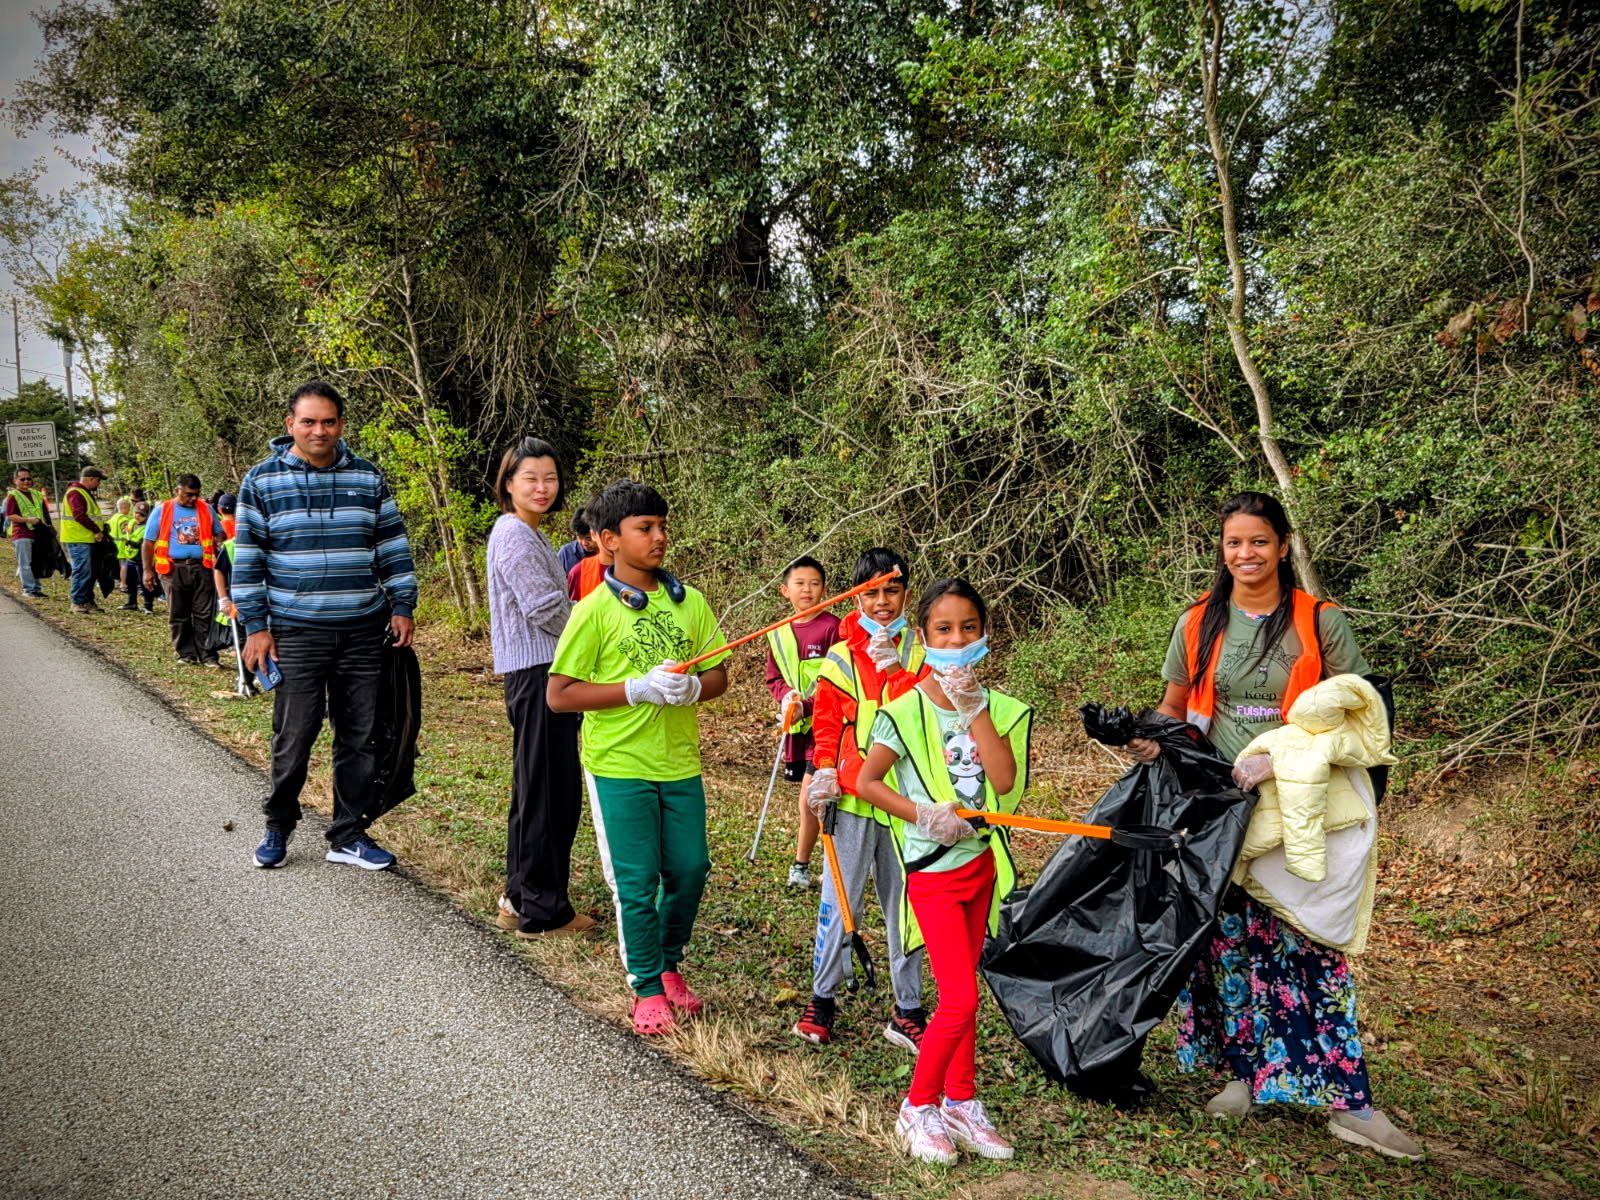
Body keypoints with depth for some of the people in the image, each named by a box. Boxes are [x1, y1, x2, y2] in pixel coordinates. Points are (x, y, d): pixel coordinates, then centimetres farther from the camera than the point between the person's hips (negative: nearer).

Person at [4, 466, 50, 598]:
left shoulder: (37, 495, 16)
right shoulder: (13, 496, -3)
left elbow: (45, 514, 23)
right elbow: (10, 516, -10)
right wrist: (28, 519, -20)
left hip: (38, 533, 6)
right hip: (22, 534, -6)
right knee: (25, 563, -5)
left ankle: (37, 587, 17)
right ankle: (29, 589, -3)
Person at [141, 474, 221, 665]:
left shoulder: (206, 509, 9)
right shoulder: (161, 510, 4)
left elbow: (218, 536, 14)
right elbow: (149, 542, 5)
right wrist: (147, 570, -1)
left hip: (201, 567, 1)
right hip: (173, 569, 0)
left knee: (205, 614, -2)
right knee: (178, 616, 6)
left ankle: (207, 654, 0)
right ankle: (186, 654, 15)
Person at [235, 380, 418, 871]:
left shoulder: (368, 477, 6)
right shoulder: (262, 481, 0)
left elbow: (393, 547, 11)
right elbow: (247, 559, 2)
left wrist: (402, 606, 4)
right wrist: (255, 627, -3)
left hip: (364, 633, 2)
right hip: (296, 633, -2)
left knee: (359, 738, 7)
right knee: (293, 738, 2)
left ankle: (348, 835, 20)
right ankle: (278, 826, 25)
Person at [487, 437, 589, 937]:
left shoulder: (531, 535, 18)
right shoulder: (514, 536, -13)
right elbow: (546, 608, -18)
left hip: (544, 671, 10)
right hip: (536, 672, -10)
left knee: (545, 789, 16)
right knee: (546, 790, -4)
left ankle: (521, 897, 27)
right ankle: (542, 910, 6)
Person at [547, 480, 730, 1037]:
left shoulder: (689, 601, 3)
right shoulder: (595, 610, -9)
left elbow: (718, 674, 9)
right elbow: (559, 695, -11)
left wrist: (691, 688, -15)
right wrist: (638, 688, -20)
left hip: (679, 762, 4)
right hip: (618, 766, -4)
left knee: (689, 870, 10)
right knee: (636, 881, 3)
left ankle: (669, 964, 35)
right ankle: (647, 988, 22)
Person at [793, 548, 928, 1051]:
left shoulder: (920, 651, 4)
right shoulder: (841, 656, 2)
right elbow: (826, 722, 5)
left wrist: (895, 669, -20)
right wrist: (824, 772, -8)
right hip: (852, 797, -1)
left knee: (905, 905, 10)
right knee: (839, 900, 4)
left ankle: (907, 1012, 21)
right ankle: (821, 1000, 20)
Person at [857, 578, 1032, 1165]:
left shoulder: (996, 708, -1)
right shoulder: (906, 709, -12)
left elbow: (1006, 780, -15)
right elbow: (865, 782, -8)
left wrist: (974, 707, -18)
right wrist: (925, 815, -17)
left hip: (981, 862, 5)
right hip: (934, 868, -5)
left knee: (962, 994, 16)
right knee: (960, 1001, -7)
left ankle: (960, 1104, 31)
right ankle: (917, 1108, 13)